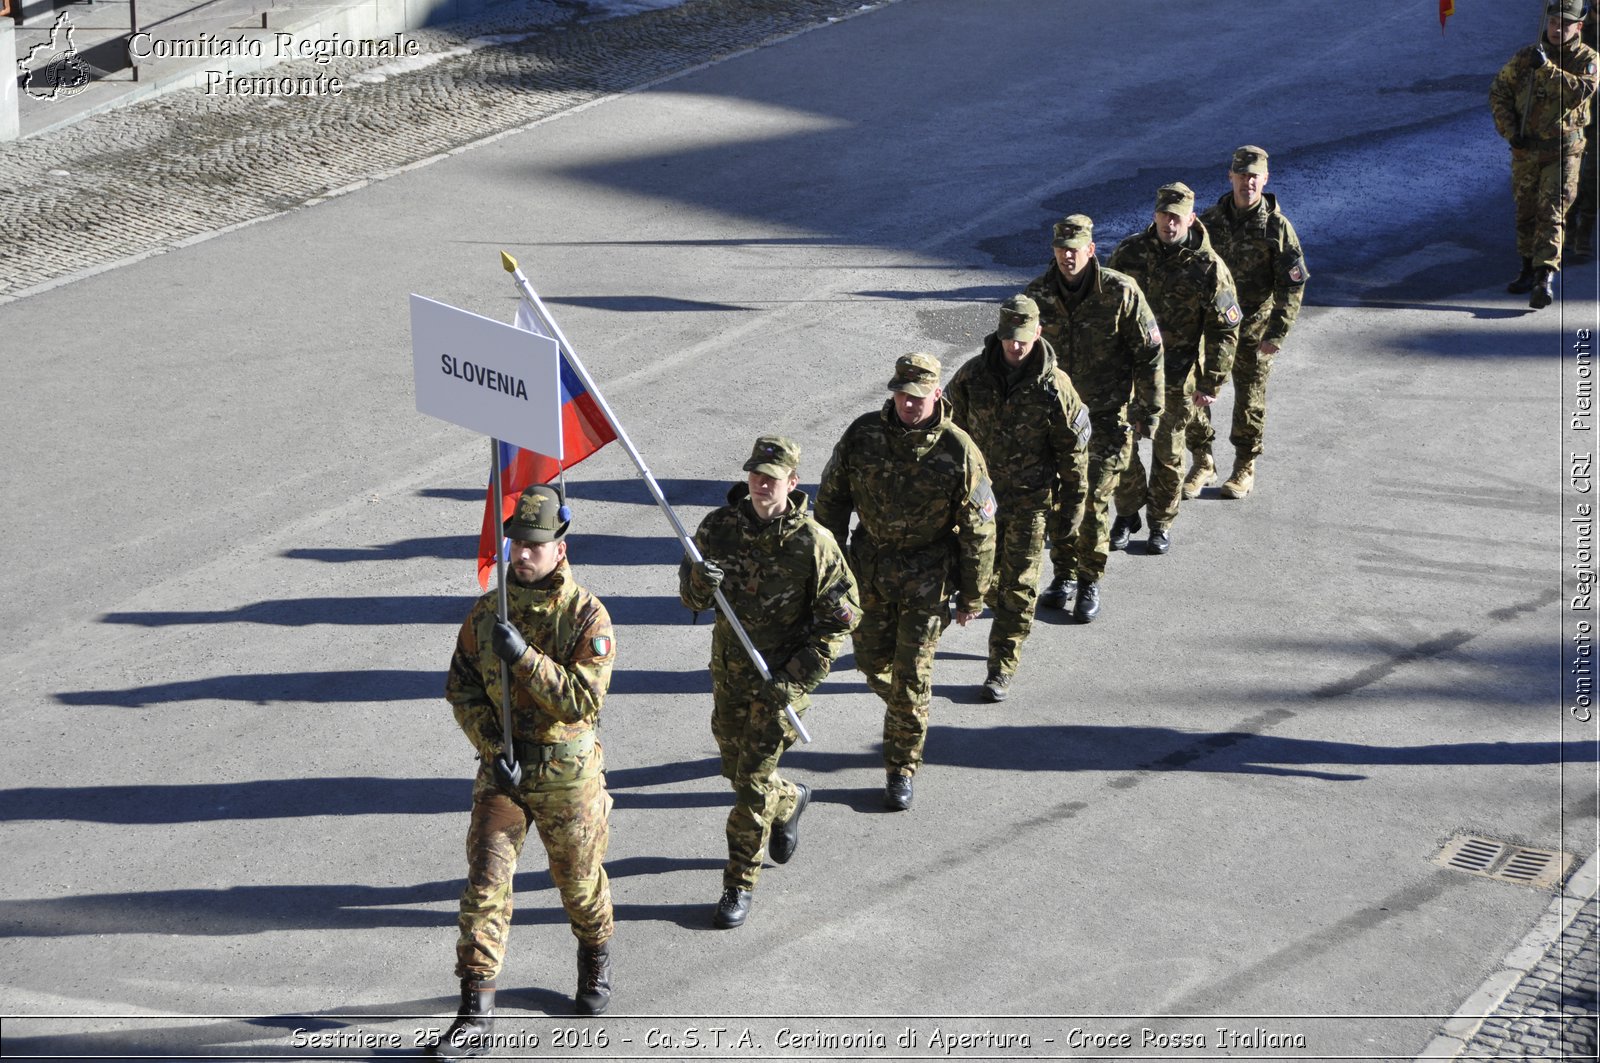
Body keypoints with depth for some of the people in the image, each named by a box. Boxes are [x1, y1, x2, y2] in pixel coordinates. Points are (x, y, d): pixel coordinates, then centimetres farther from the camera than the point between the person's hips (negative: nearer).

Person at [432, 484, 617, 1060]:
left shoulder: (588, 616, -13)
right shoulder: (487, 611, -2)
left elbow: (584, 698, -21)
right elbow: (462, 687, 3)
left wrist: (524, 656, -29)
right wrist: (494, 745, -11)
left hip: (568, 774, -2)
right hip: (502, 768, 2)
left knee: (579, 881, 15)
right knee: (485, 886, -5)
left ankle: (596, 959, 47)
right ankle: (476, 1017, -3)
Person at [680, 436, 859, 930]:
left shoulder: (813, 543, -18)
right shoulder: (719, 527, -7)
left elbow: (840, 616, -10)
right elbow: (692, 598, -2)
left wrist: (797, 677, -16)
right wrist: (701, 580, -27)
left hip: (780, 676, -5)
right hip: (729, 666, 5)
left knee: (753, 782, -4)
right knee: (736, 769, 19)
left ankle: (740, 885, 10)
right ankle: (789, 801, 51)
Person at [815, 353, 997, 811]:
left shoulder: (958, 451, -17)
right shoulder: (862, 434, -9)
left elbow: (978, 531, -9)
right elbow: (832, 499, 4)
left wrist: (972, 596, -5)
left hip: (925, 577, -3)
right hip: (869, 567, 4)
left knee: (910, 675, -1)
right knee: (872, 661, 16)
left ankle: (902, 770, 14)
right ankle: (902, 715, 48)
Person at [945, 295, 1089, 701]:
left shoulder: (1054, 386, -12)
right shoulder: (973, 375, -6)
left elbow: (1073, 450, -4)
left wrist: (1072, 506, 0)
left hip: (1031, 499, -3)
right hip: (981, 494, 3)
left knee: (1019, 585, 0)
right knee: (986, 577, 12)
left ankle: (1003, 668, 7)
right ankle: (1014, 632, 41)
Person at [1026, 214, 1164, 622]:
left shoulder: (1120, 291, -13)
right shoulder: (1037, 293, -4)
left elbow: (1149, 350, -5)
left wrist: (1149, 406, -4)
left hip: (1105, 414, -3)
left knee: (1094, 500, -4)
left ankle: (1090, 582, 9)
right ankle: (1064, 574, 25)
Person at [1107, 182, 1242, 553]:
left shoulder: (1209, 267, -11)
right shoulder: (1130, 252, -4)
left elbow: (1224, 332, -6)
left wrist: (1211, 384, -8)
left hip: (1176, 377, -2)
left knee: (1167, 452, 9)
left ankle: (1162, 522, 25)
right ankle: (1127, 514, 24)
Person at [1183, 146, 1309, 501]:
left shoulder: (1277, 226, -8)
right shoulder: (1210, 220, 1)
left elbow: (1292, 286, -8)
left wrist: (1277, 334, -14)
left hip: (1254, 329, -3)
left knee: (1250, 401, 8)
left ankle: (1245, 469, 23)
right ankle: (1202, 464, 17)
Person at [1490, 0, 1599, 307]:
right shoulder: (1525, 56, 4)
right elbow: (1498, 92, 7)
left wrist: (1547, 67, -30)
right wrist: (1510, 132, -4)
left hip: (1563, 150, -4)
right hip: (1525, 149, 4)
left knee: (1552, 213, -13)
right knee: (1525, 213, 13)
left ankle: (1545, 279, -21)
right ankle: (1529, 270, 28)